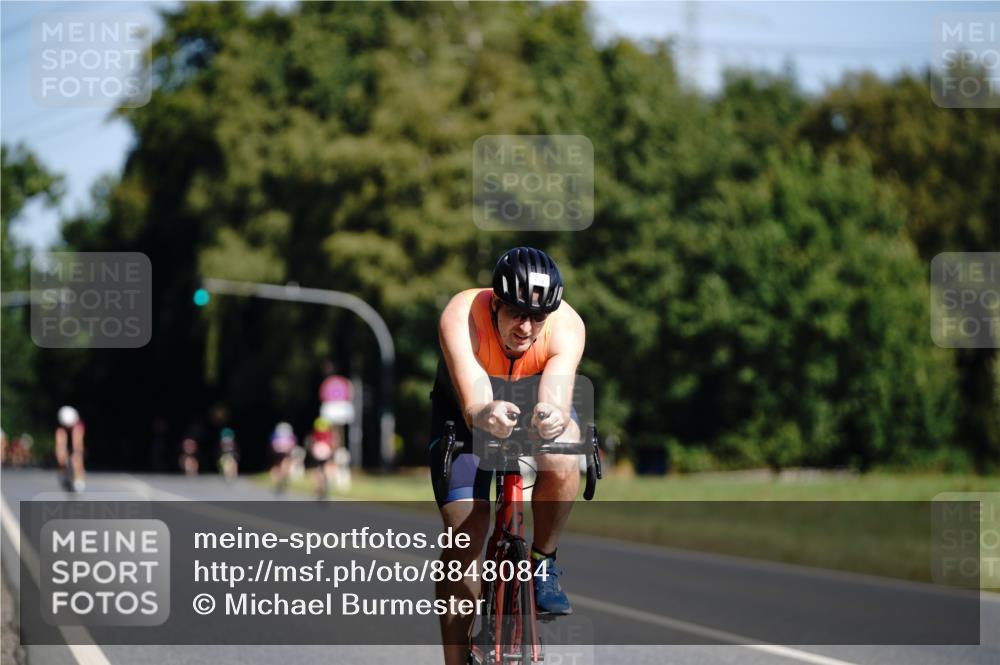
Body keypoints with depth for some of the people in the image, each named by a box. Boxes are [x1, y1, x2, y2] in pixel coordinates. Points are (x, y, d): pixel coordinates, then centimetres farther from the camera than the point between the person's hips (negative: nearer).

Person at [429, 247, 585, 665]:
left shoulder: (567, 327, -33)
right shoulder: (461, 318, -37)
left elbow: (557, 394, -48)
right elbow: (472, 403, -49)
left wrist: (553, 416, -71)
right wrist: (484, 415, -72)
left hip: (537, 402, 1)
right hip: (466, 411, -1)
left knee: (561, 465, -33)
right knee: (464, 532, -13)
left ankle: (543, 561, -6)